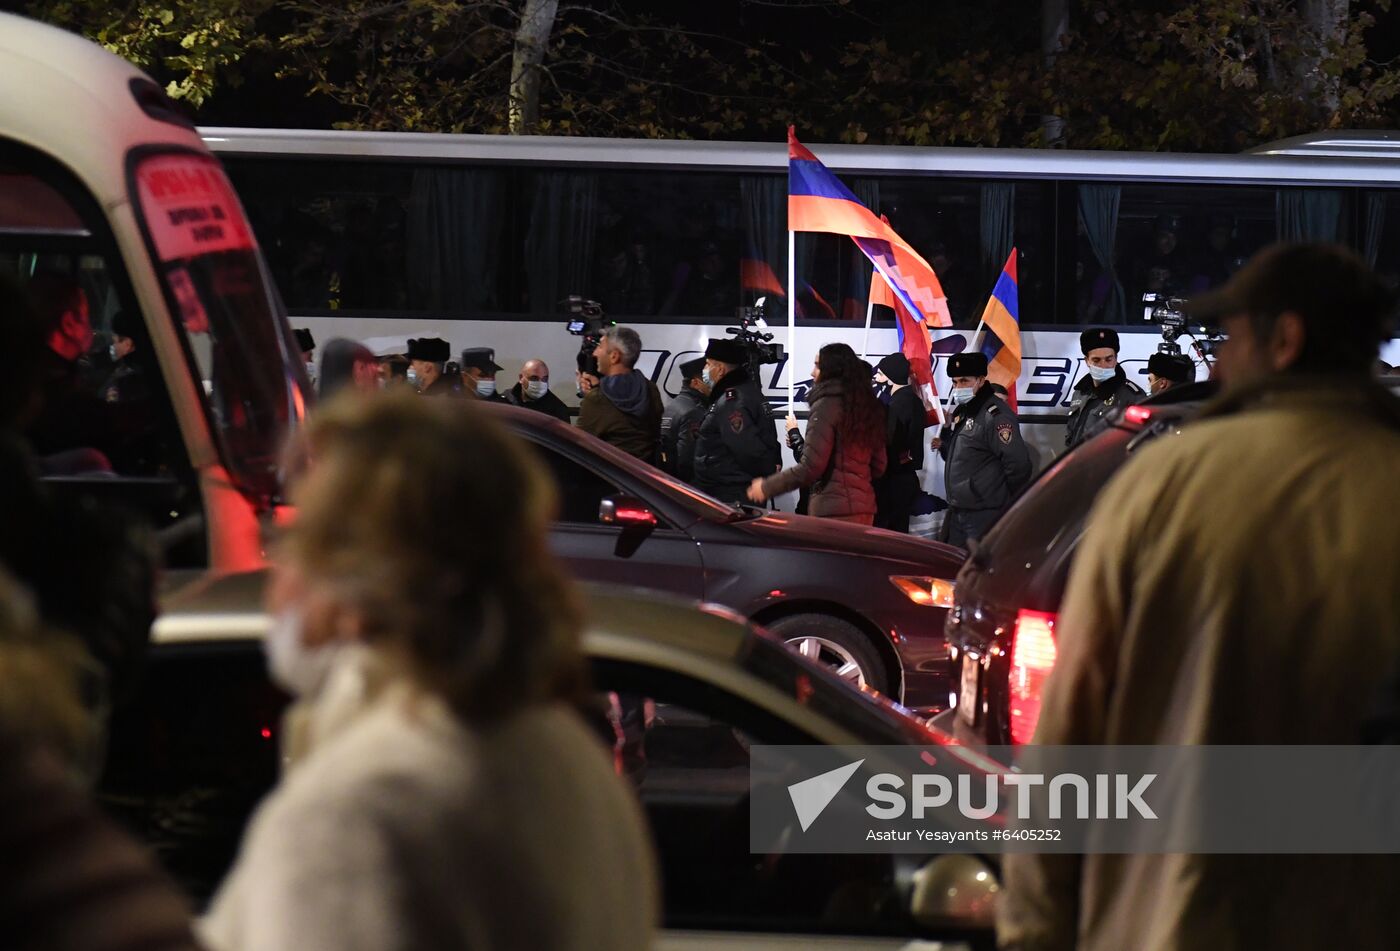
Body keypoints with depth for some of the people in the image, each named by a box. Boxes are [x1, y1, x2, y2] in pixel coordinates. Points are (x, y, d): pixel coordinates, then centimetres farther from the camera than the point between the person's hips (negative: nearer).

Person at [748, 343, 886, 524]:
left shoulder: (826, 405, -9)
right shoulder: (867, 405, 13)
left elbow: (811, 467, -13)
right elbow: (878, 467, 17)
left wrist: (766, 487, -3)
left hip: (834, 511, -8)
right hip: (865, 508, 8)